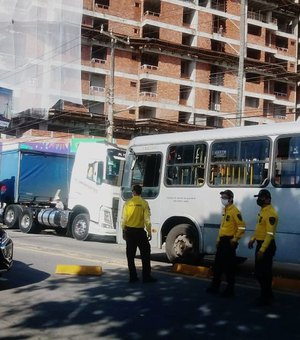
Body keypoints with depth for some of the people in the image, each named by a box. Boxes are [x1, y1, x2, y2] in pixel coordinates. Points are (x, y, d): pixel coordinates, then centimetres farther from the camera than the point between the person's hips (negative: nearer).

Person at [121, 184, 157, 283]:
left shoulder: (128, 203, 1)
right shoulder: (144, 203, -7)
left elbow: (123, 219, 3)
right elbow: (147, 219, -10)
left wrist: (124, 232, 13)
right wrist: (149, 232, -3)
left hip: (129, 231, 3)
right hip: (139, 231, -3)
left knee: (130, 255, 9)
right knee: (145, 254, 4)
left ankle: (132, 276, 10)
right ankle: (146, 276, 2)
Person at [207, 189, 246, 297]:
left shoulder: (234, 211, -14)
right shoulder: (225, 210, 16)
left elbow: (242, 226, -19)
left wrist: (235, 239, -18)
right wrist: (218, 239, 22)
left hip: (229, 241, -9)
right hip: (222, 240, 9)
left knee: (229, 265, -2)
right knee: (217, 264, 14)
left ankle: (230, 289, 6)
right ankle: (215, 286, 23)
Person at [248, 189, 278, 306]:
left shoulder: (271, 213, -20)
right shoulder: (262, 210, 12)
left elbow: (270, 234, -24)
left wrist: (262, 250, -26)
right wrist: (253, 239, 19)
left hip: (267, 245, -10)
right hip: (260, 243, 10)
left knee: (265, 272, -2)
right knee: (258, 271, 16)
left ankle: (266, 297, 10)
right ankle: (267, 294, 29)